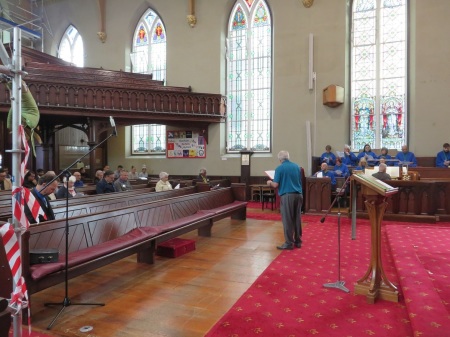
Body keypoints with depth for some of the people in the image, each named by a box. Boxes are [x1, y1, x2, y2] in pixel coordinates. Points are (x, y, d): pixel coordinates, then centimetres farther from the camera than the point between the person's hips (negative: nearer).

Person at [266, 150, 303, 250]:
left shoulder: (279, 168, -6)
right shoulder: (297, 166, 10)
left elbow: (275, 185, -8)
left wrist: (270, 183, 12)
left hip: (287, 195, -5)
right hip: (298, 194, 6)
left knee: (287, 220, 1)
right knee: (297, 219, 11)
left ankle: (289, 243, 4)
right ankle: (298, 241, 19)